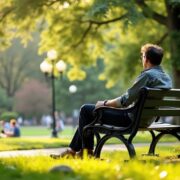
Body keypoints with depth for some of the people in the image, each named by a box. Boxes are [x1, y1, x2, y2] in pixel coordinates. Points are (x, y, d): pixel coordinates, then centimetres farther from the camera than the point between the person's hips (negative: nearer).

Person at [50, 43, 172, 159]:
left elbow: (125, 100, -20)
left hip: (132, 119, -10)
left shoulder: (147, 75, -19)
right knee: (87, 111, 19)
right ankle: (72, 150, 21)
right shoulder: (167, 78, 8)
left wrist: (105, 103, -4)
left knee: (86, 110, 1)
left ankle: (87, 151, 10)